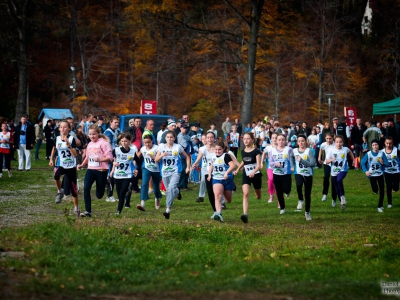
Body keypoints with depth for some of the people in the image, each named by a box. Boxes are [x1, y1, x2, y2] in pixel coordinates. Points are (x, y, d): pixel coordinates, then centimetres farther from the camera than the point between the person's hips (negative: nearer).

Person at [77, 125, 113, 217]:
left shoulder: (103, 143, -8)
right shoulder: (90, 144, 12)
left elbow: (110, 157, -14)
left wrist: (99, 159, -28)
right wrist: (82, 165, 9)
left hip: (101, 170, -5)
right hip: (90, 169, 5)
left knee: (99, 195, 7)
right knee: (86, 188, -18)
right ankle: (88, 211, -16)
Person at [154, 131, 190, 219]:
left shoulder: (178, 147, 0)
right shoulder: (162, 147, 3)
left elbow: (187, 157, 12)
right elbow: (156, 160, 0)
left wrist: (188, 167, 4)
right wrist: (162, 155, -18)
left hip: (175, 172, -3)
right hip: (165, 172, 3)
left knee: (171, 188, -23)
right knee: (168, 190, 13)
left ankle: (168, 209, -26)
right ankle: (177, 192, 52)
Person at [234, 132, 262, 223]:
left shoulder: (256, 151, -13)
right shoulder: (243, 151, 3)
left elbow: (259, 165, -20)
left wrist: (253, 172, -37)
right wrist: (238, 169, 10)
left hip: (256, 175, -2)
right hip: (246, 175, 3)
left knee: (258, 196, 16)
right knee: (245, 194, -19)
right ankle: (245, 214, -27)